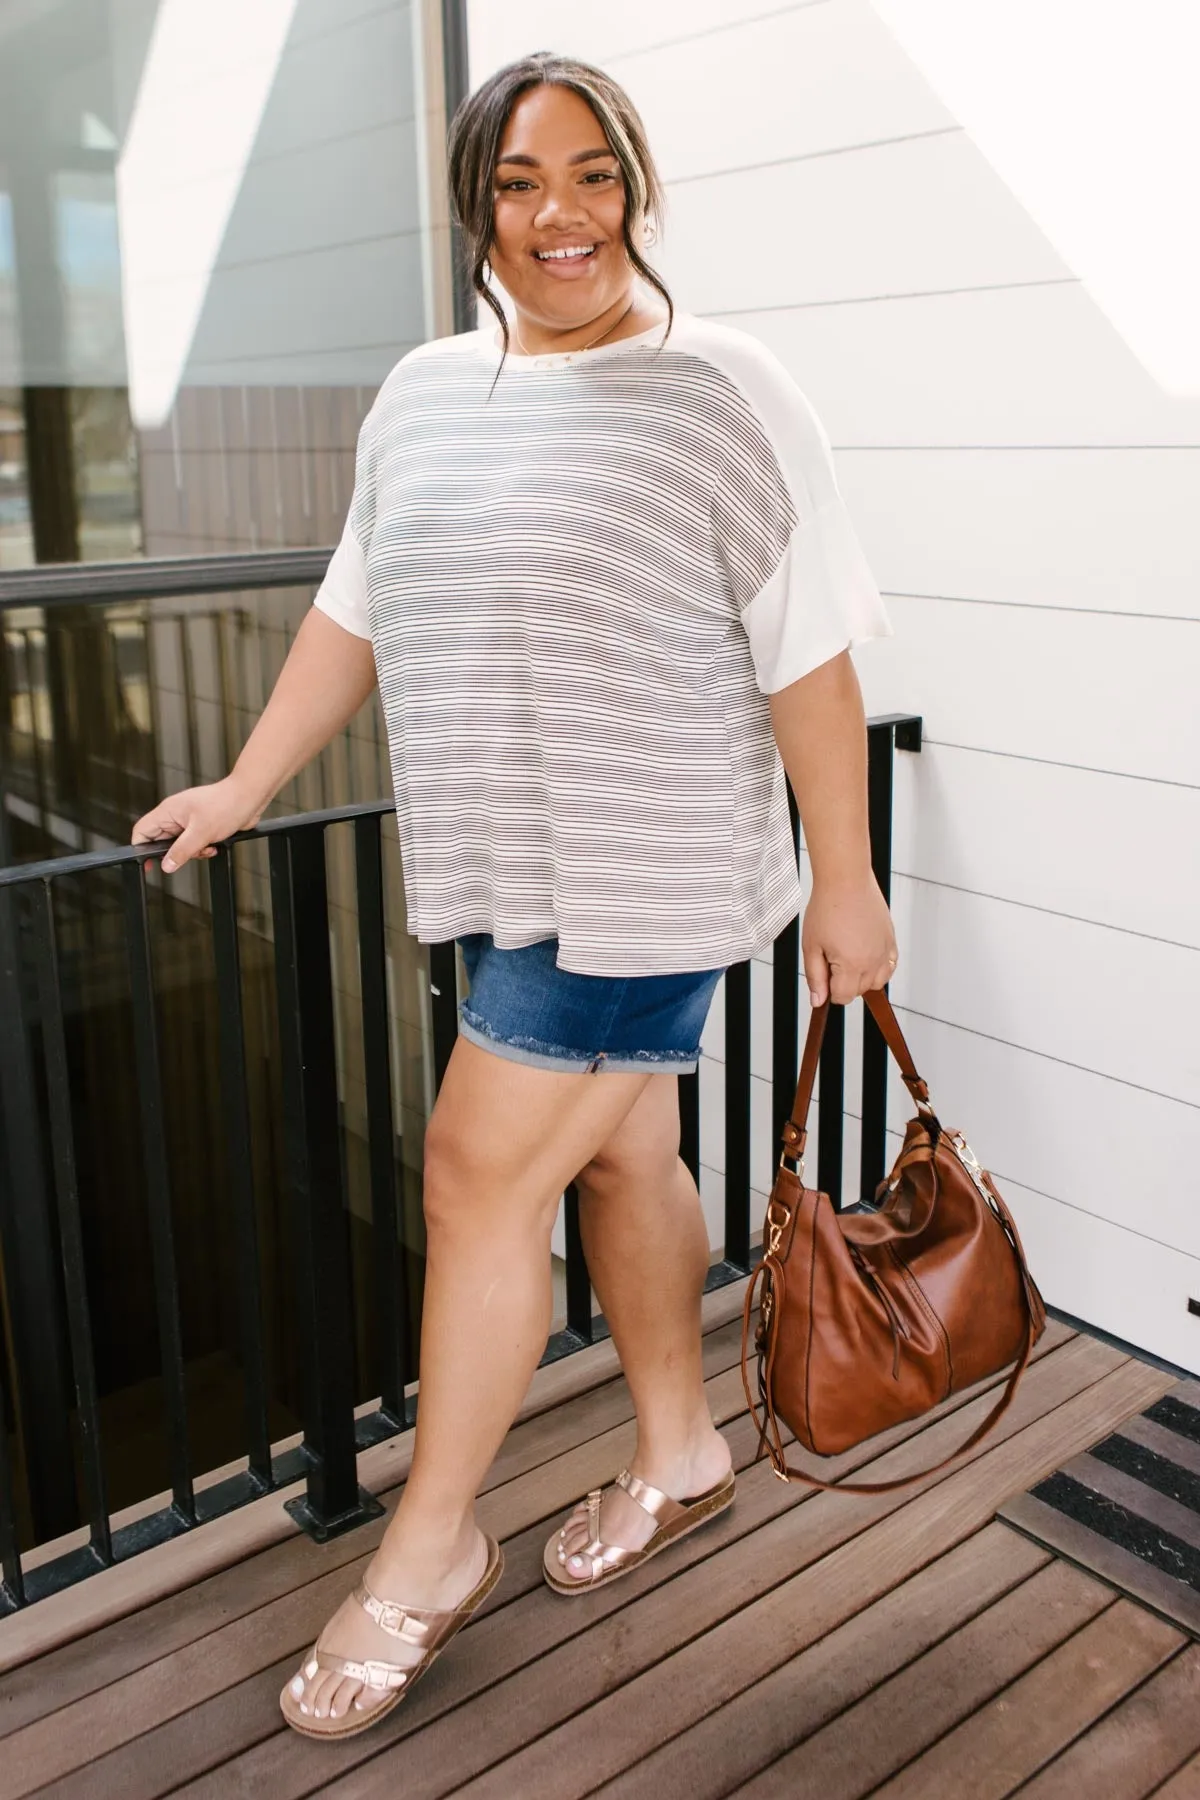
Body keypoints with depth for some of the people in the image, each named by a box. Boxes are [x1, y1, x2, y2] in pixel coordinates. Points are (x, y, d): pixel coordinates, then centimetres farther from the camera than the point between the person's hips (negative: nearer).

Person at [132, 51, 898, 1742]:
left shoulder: (721, 392, -9)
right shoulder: (424, 395, 10)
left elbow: (809, 656, -11)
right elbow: (354, 612, 16)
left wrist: (844, 882, -11)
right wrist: (247, 787, 15)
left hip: (639, 878, -6)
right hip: (505, 869, 6)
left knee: (484, 1173, -3)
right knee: (615, 1154, 17)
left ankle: (431, 1543, 18)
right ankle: (680, 1452, 38)